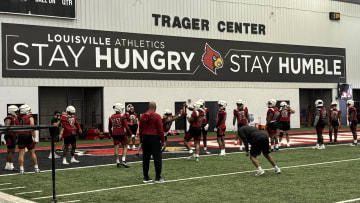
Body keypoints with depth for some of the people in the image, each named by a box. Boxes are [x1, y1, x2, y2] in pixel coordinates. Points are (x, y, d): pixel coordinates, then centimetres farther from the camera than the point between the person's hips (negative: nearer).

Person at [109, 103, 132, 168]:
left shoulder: (111, 117, 5)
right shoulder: (122, 117, -12)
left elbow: (110, 127, 13)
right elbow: (126, 126, -13)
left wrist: (111, 134, 26)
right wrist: (130, 133, -2)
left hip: (114, 134, 5)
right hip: (122, 134, -5)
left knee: (116, 148, 8)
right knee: (125, 147, 7)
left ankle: (118, 162, 12)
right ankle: (123, 160, -5)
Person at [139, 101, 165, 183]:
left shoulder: (143, 116, 6)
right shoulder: (157, 116, -9)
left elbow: (140, 130, 9)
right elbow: (160, 130, -11)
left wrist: (141, 140, 18)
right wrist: (163, 141, -4)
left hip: (145, 138, 5)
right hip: (154, 138, -5)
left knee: (145, 159, 11)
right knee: (157, 158, 1)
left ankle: (146, 178, 15)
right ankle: (158, 178, 2)